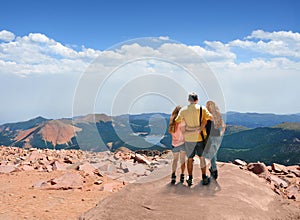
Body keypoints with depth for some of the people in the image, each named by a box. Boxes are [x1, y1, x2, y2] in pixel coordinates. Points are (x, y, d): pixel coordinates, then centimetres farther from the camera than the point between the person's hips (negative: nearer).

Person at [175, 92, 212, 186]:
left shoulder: (183, 110, -3)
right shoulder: (202, 109, -7)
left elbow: (177, 121, 6)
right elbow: (211, 118, -15)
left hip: (189, 138, 1)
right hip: (200, 137, 0)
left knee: (190, 158, 13)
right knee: (202, 158, 14)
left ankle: (190, 179, 19)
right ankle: (204, 178, 18)